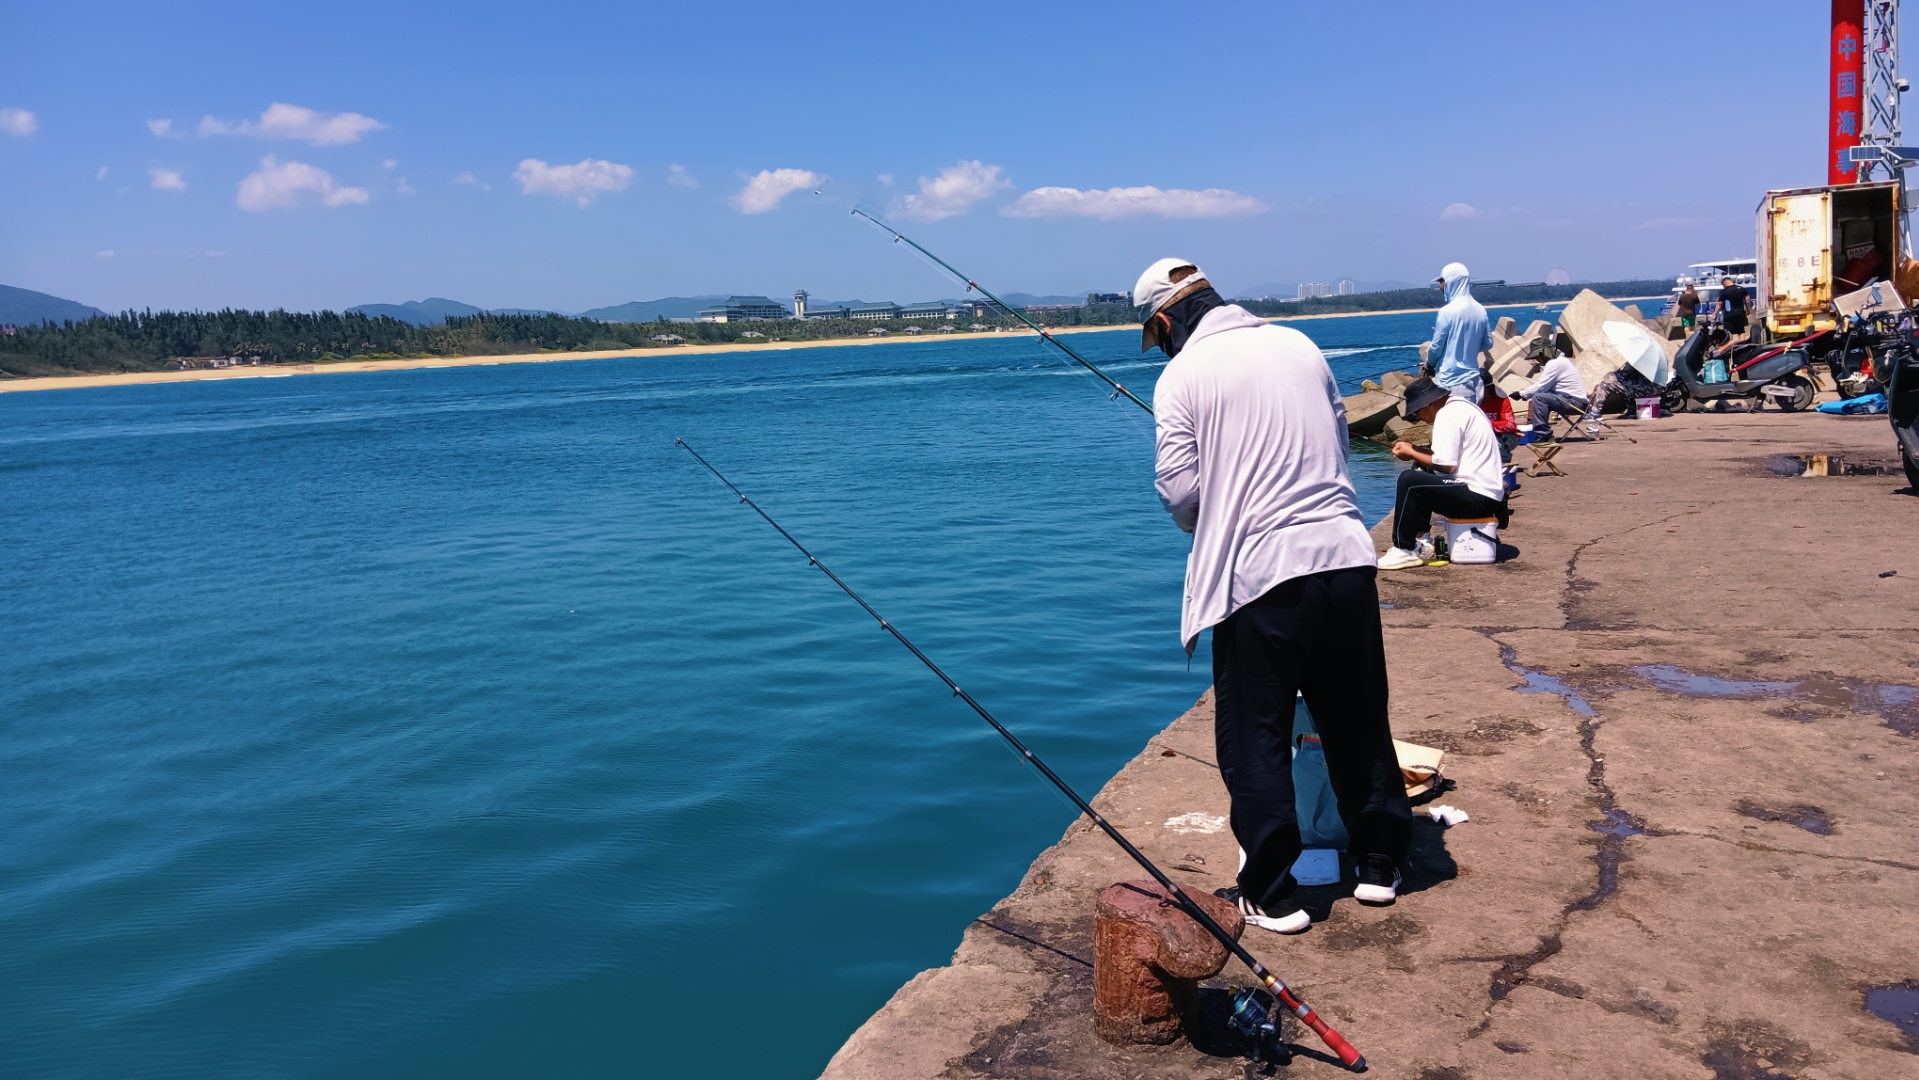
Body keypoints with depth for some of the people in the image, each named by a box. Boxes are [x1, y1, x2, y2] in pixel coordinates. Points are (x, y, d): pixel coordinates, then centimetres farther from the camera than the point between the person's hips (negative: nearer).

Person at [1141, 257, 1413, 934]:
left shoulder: (1182, 375, -4)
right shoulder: (1299, 345, 12)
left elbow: (1180, 492, -6)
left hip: (1259, 573, -5)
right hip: (1346, 555, 5)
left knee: (1255, 737, 7)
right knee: (1357, 720, 18)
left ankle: (1272, 895, 13)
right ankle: (1380, 863, 31)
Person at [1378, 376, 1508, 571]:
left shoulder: (1448, 415, -14)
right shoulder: (1459, 406, 16)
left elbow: (1446, 465, -19)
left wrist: (1411, 453, -5)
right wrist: (1414, 450, 11)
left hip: (1477, 496, -11)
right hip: (1486, 491, 11)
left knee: (1409, 481, -17)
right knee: (1422, 477, 21)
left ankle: (1403, 551, -12)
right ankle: (1419, 539, 16)